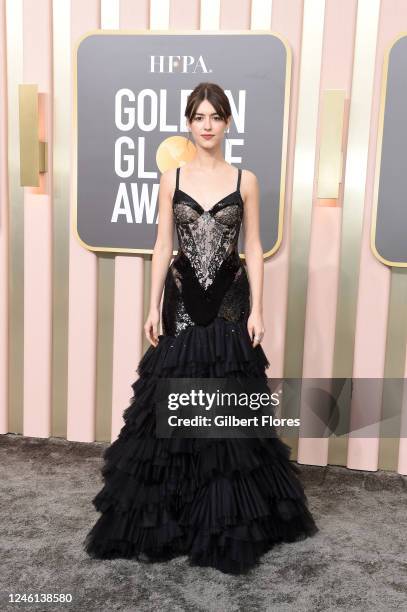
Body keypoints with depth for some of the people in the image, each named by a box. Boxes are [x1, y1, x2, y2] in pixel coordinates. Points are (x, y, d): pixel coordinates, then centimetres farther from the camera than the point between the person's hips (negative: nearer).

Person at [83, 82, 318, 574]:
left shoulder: (245, 180, 3)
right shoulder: (171, 178, 5)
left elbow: (253, 248, 2)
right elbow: (162, 246, 4)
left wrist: (257, 310, -4)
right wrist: (153, 308, -1)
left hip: (230, 300, 0)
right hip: (183, 298, 1)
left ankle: (228, 520, 21)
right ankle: (167, 516, 21)